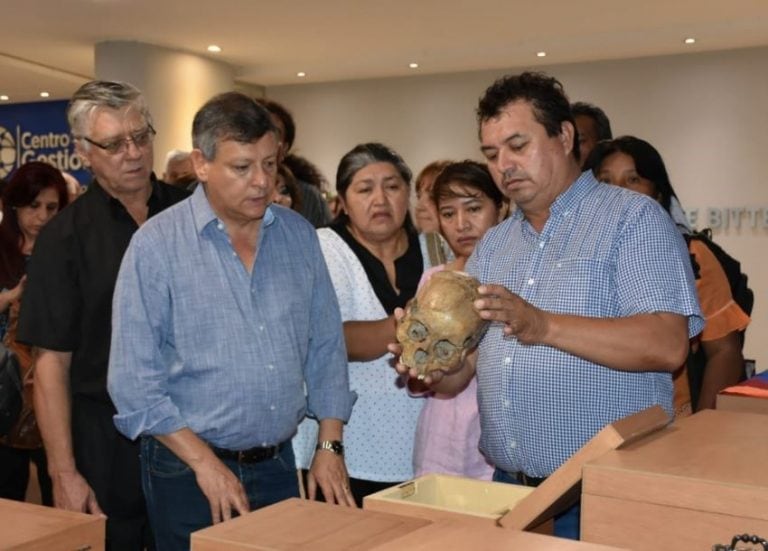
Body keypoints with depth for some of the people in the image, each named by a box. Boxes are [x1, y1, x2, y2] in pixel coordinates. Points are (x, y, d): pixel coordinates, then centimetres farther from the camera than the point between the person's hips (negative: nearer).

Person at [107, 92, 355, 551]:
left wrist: (330, 446, 2)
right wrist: (206, 464, -14)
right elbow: (134, 383, -12)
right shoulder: (157, 245, -10)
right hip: (189, 474, -4)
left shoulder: (299, 236, 3)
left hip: (279, 464, 4)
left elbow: (326, 348, 9)